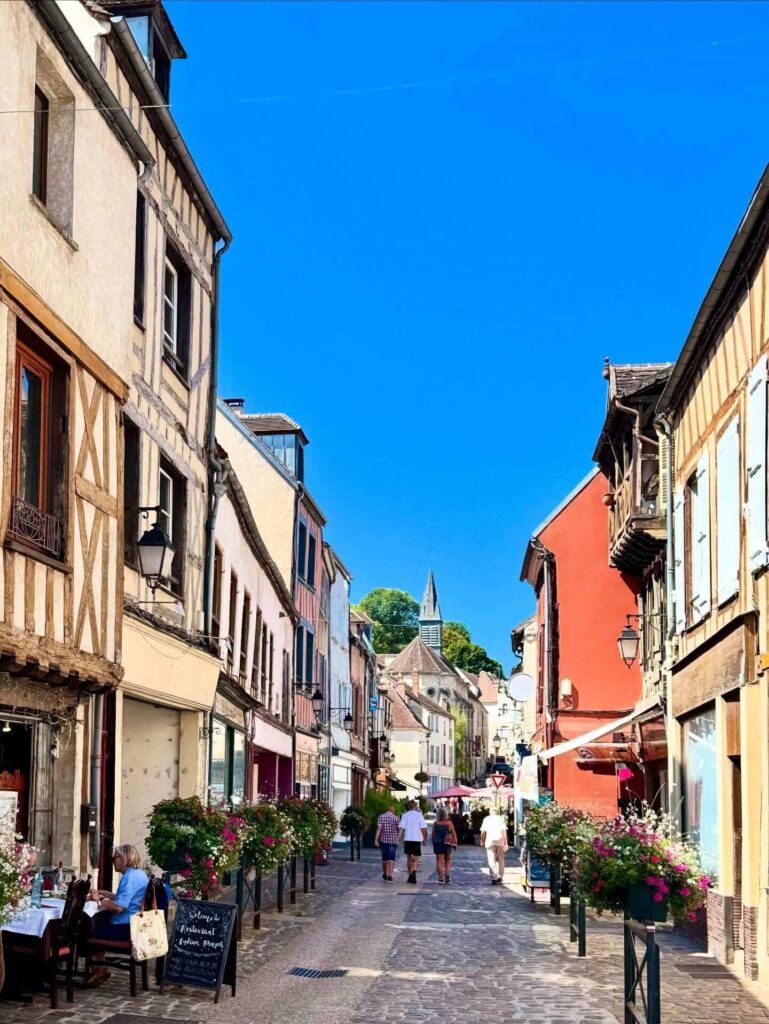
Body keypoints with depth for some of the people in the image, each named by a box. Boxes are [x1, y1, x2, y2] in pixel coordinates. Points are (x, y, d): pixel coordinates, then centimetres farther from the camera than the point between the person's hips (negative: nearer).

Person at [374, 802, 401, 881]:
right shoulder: (396, 818, -2)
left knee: (384, 858, 17)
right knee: (391, 859, -5)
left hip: (383, 840, 2)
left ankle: (385, 874, 31)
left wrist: (376, 840, -12)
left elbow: (379, 828, -10)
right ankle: (389, 875, -18)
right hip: (393, 841, -2)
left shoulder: (381, 817, -2)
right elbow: (399, 829, -3)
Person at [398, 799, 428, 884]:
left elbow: (401, 828, -6)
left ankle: (410, 876, 21)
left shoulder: (405, 815, 2)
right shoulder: (419, 815, -1)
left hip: (407, 839, 2)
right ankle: (414, 872, -26)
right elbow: (423, 828, -3)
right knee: (416, 858, -1)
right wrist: (425, 838, 7)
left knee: (409, 858, 14)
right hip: (417, 839, -2)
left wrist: (398, 838, -7)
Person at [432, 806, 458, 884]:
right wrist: (455, 844, 8)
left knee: (439, 861, 3)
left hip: (438, 843, 0)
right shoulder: (449, 823, -4)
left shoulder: (436, 823, -3)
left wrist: (434, 844, 10)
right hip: (448, 844, 0)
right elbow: (454, 834, -2)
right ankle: (447, 873, -2)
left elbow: (433, 835, 0)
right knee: (448, 860, 18)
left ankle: (441, 878, -1)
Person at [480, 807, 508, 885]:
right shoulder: (500, 818, 9)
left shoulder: (486, 819, 10)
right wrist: (506, 842, 2)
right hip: (500, 841, 1)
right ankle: (499, 877, 16)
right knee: (500, 860, 14)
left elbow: (483, 831, 4)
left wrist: (482, 841, 15)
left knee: (492, 861, -2)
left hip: (490, 841, -1)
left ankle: (494, 878, -12)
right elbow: (504, 831, 1)